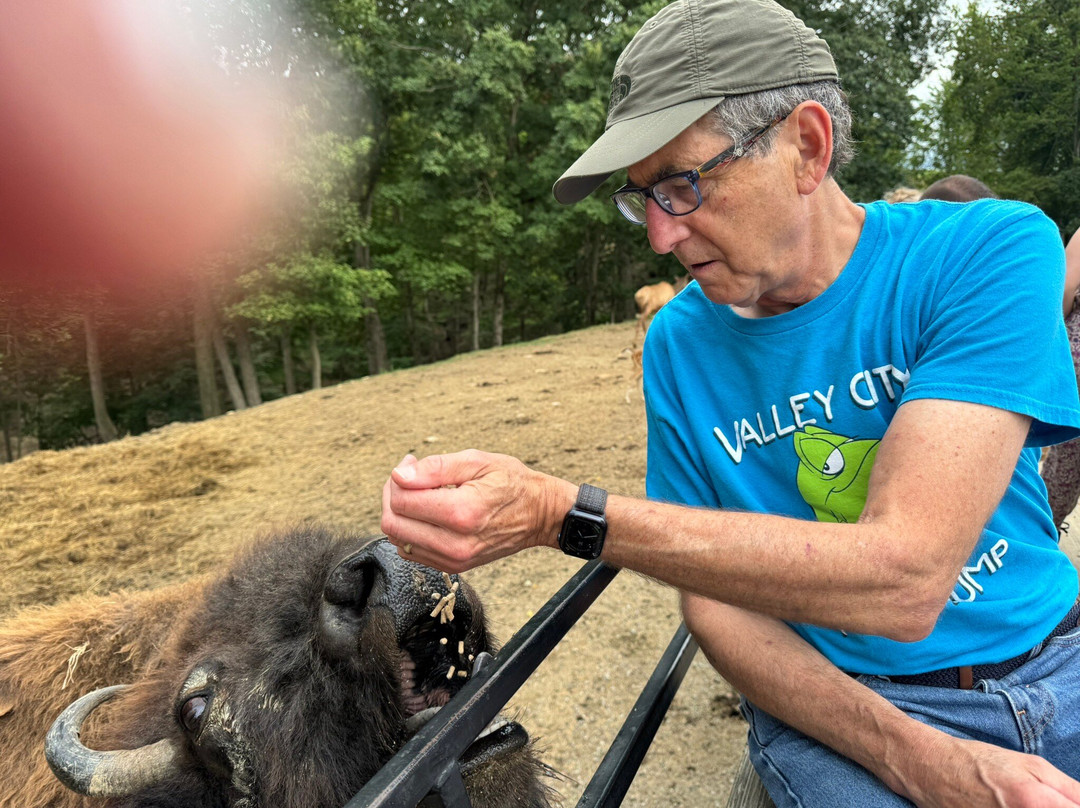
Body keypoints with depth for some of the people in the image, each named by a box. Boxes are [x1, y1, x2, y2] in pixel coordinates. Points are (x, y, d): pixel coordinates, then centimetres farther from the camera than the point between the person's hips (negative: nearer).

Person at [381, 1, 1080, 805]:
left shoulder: (991, 250, -14)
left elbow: (901, 580, -26)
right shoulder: (678, 343, -7)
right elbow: (716, 602, -4)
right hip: (838, 706, -1)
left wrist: (563, 515, -32)